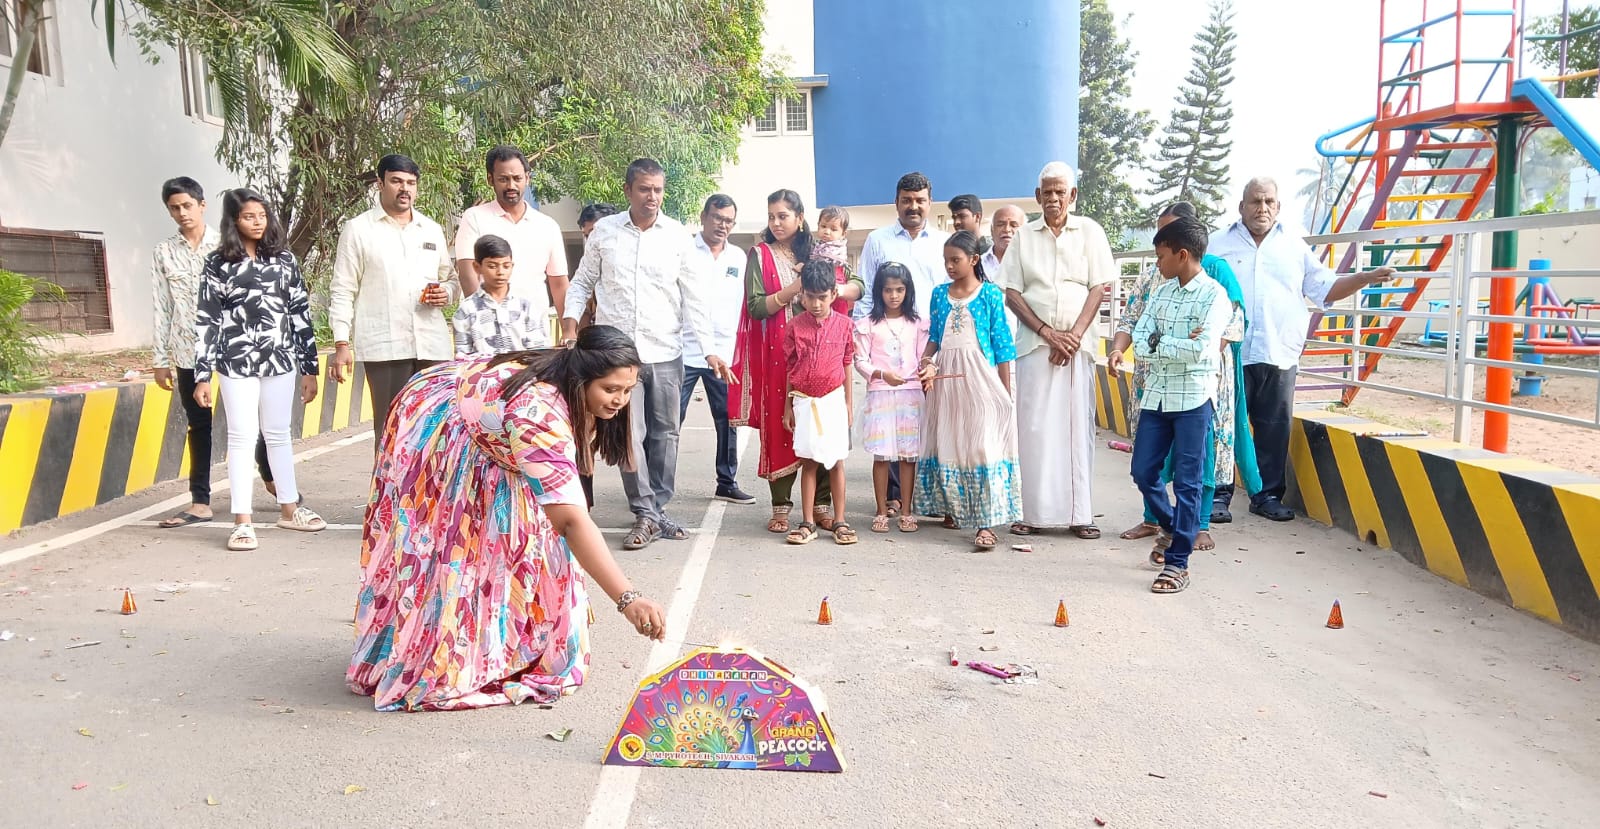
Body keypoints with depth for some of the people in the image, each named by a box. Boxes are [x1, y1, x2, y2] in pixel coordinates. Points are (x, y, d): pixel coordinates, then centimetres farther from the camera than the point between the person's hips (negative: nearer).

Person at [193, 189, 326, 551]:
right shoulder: (218, 263, -1)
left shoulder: (284, 259, 7)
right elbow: (206, 321, -3)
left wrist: (310, 368, 5)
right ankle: (242, 521, 5)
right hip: (237, 363, -2)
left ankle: (289, 508, 23)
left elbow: (300, 313, 7)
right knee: (242, 437, 1)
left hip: (280, 360, 3)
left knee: (278, 435, 13)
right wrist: (202, 376, -7)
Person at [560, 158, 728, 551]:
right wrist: (569, 325, -4)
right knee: (630, 434, -4)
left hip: (665, 352, 1)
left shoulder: (677, 235, 3)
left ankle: (656, 510, 20)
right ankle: (646, 515, 6)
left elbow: (693, 297, 4)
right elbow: (581, 283, 12)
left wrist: (710, 349, -3)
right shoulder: (604, 231, 4)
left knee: (665, 433, 7)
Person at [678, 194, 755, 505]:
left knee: (727, 419, 8)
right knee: (670, 419, -1)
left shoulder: (739, 257, 12)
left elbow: (744, 302, 15)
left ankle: (727, 482, 18)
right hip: (684, 350, -4)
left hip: (724, 351, 4)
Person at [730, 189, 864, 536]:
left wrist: (833, 290, -14)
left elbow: (857, 285, 6)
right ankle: (781, 506, 7)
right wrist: (794, 290, -17)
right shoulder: (760, 255, 5)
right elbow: (756, 306, -5)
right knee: (779, 426, -1)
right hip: (777, 354, -2)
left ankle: (821, 504, 9)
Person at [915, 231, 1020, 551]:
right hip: (945, 379, 4)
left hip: (979, 379, -4)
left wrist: (1006, 393, -3)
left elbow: (1002, 345, -1)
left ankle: (986, 524, -10)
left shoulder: (990, 294, -1)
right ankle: (952, 508, 25)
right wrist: (926, 362, -6)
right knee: (947, 444, 10)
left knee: (983, 444, -9)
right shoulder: (939, 294, 10)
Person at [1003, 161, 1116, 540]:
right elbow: (1011, 293, 3)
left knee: (1077, 427, 1)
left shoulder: (1089, 232, 7)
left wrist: (1075, 334, -10)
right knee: (1033, 427, -2)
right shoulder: (1024, 237, 8)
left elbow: (1099, 287, 2)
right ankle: (1035, 512, 4)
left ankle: (1079, 514, 6)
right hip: (1034, 342, 0)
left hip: (1077, 343, 0)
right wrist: (1047, 333, -8)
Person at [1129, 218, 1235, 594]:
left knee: (1187, 481, 0)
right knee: (1143, 472, 10)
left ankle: (1177, 561, 7)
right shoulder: (1160, 293, 9)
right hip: (1156, 394, 6)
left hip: (1193, 398, -6)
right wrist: (1181, 344, -13)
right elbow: (1140, 345, 0)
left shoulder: (1214, 295, -8)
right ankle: (1175, 531, 33)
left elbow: (1200, 351, -21)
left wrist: (1159, 342, -10)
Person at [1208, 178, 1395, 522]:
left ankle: (1268, 495, 16)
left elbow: (1324, 288, 16)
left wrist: (1365, 278, 3)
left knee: (1275, 431, 5)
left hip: (1279, 356, 3)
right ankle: (1218, 495, 6)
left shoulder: (1294, 246, 16)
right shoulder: (1218, 244, 8)